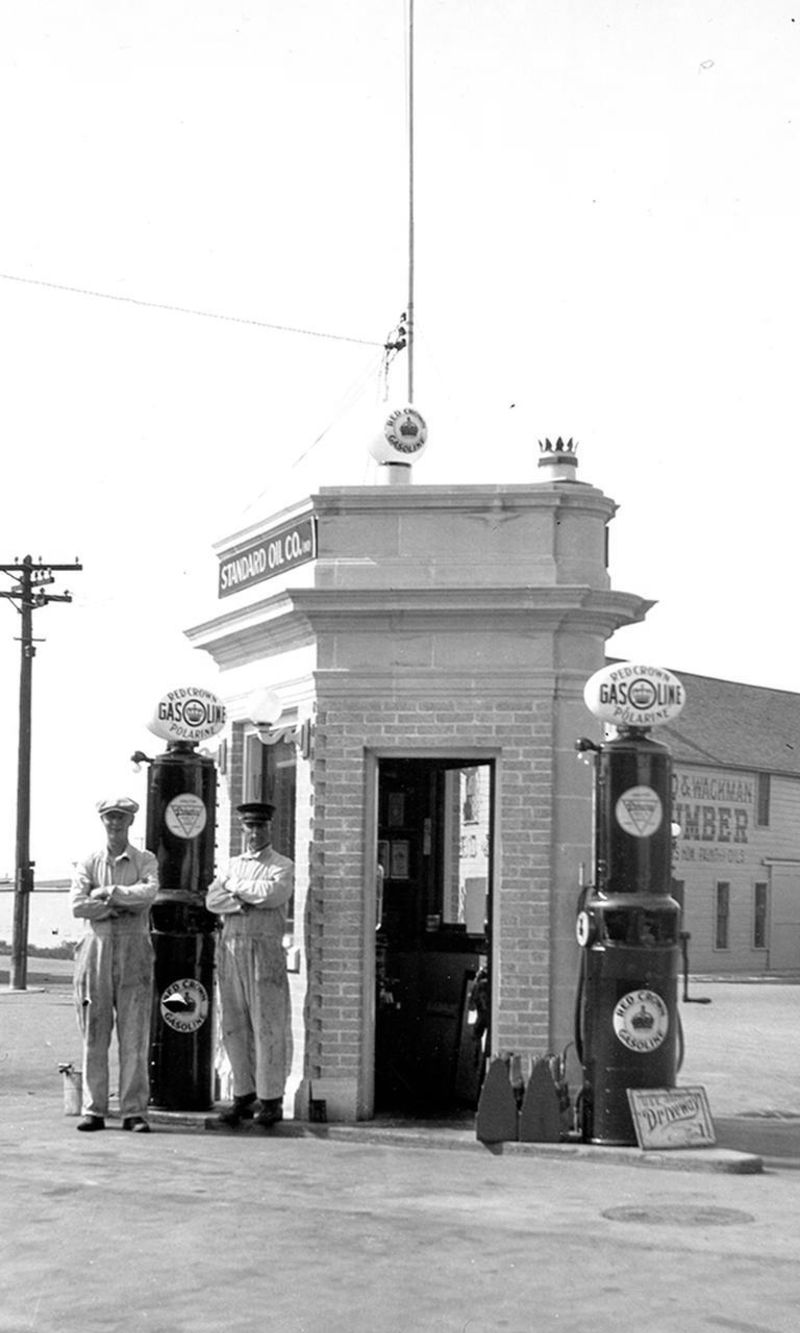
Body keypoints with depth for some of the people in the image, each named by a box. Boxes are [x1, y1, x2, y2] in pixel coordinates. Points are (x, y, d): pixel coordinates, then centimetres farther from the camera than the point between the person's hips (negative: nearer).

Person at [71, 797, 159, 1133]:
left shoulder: (146, 861, 9)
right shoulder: (88, 863, 10)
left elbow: (149, 892, -12)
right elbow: (78, 906, -5)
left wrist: (106, 892, -9)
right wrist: (125, 905, -8)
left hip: (134, 952, -1)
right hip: (96, 950, 1)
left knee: (135, 1035, -3)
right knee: (94, 1035, 1)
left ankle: (134, 1112, 0)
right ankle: (94, 1110, 7)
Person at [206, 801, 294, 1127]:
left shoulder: (282, 866, 4)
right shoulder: (233, 865, 18)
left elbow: (272, 894, -15)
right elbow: (212, 900, 5)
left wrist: (235, 886, -2)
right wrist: (240, 902, -12)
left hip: (264, 950, -5)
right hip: (230, 948, 5)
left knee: (267, 1027, -5)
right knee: (234, 1027, 5)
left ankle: (271, 1100, -1)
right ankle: (244, 1096, 12)